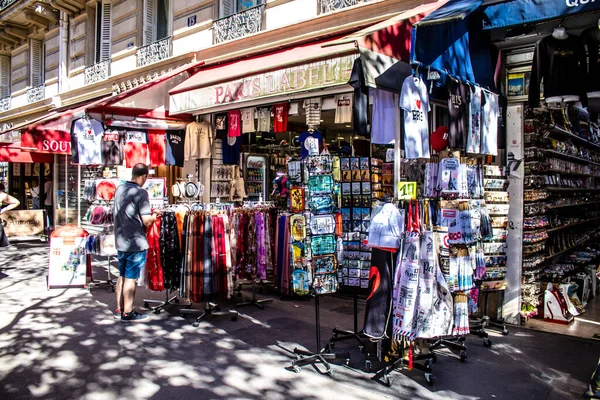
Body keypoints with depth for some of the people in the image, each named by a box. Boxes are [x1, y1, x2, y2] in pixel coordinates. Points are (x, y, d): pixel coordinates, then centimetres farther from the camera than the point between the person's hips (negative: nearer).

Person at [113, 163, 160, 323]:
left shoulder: (119, 189, 6)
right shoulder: (141, 193, -18)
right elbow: (146, 221, -20)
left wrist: (147, 212, 14)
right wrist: (155, 216, 0)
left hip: (121, 242, 8)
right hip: (136, 243, -8)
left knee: (122, 276, 16)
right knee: (131, 278, 1)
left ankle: (119, 309, 26)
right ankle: (128, 313, 9)